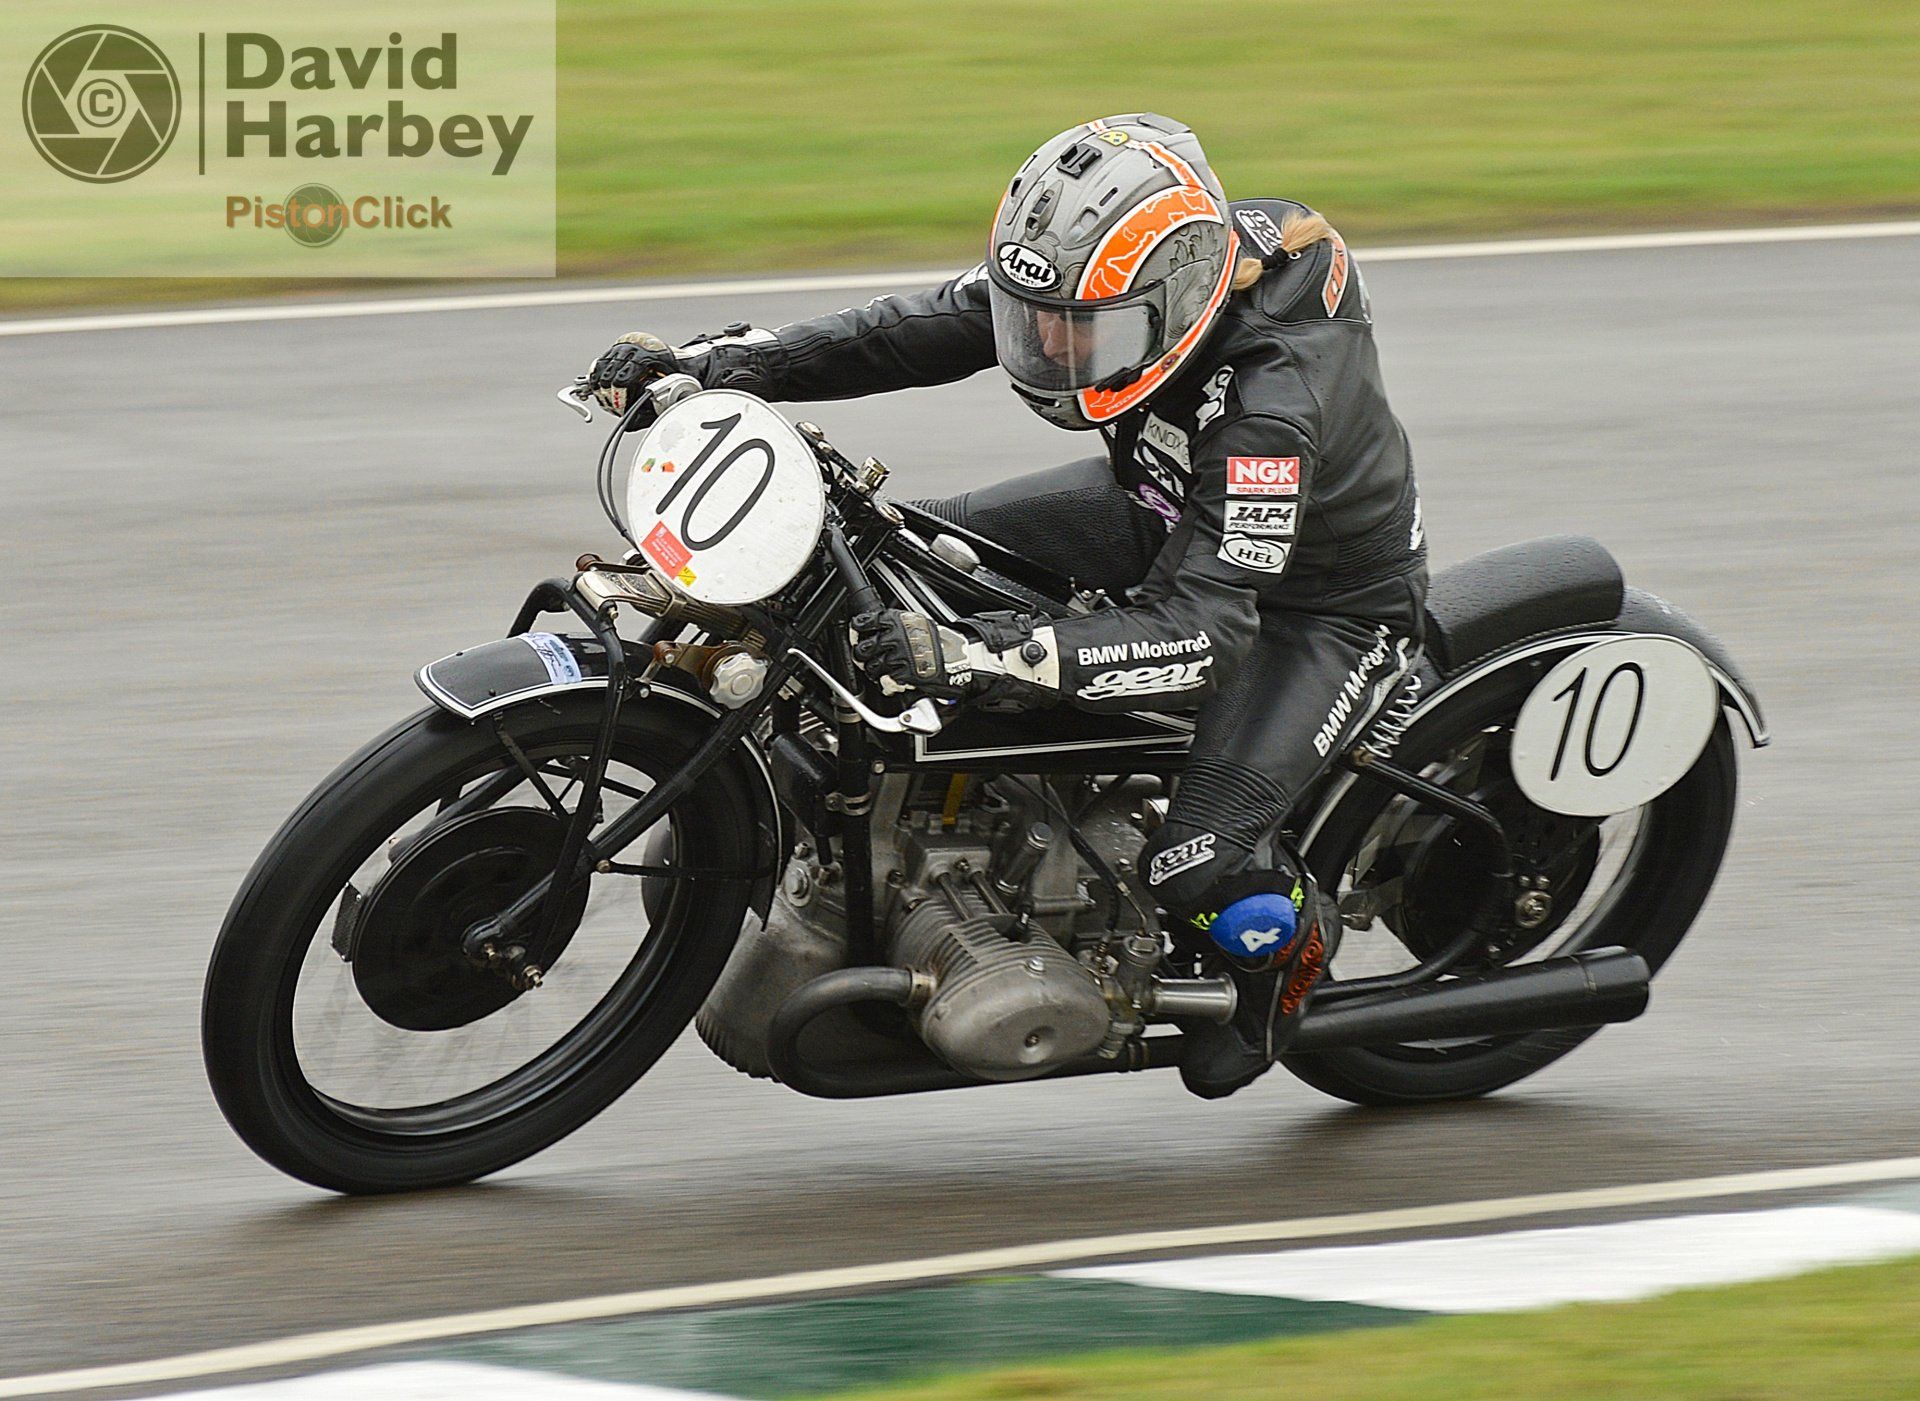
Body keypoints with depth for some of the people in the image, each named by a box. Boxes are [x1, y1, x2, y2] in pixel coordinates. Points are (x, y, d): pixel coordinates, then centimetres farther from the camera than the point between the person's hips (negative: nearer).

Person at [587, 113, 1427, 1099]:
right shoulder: (1097, 277, -22)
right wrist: (716, 363, -26)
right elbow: (919, 333, -14)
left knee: (1196, 868, -23)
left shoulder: (1272, 401, -42)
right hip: (1165, 512, 7)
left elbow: (1206, 635, -46)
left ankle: (1294, 933, 13)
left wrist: (978, 657, -56)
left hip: (1323, 599, -7)